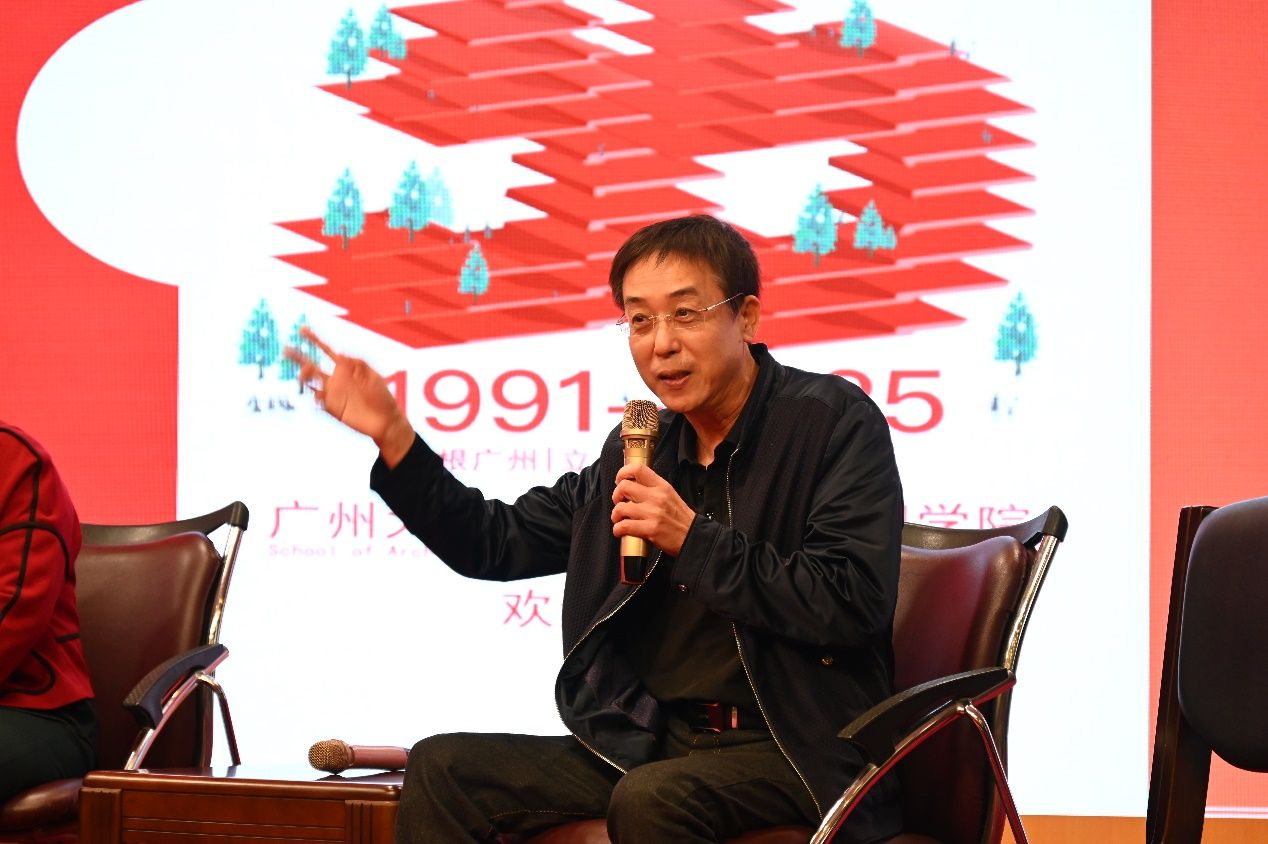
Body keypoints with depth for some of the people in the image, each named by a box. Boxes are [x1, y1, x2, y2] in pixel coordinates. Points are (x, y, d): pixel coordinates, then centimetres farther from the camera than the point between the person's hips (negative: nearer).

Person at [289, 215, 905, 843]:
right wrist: (393, 438, 8)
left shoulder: (835, 421, -6)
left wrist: (695, 540, -20)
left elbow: (855, 602, -17)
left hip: (800, 750, -6)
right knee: (441, 769, -6)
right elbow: (495, 544, 20)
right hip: (658, 743, 7)